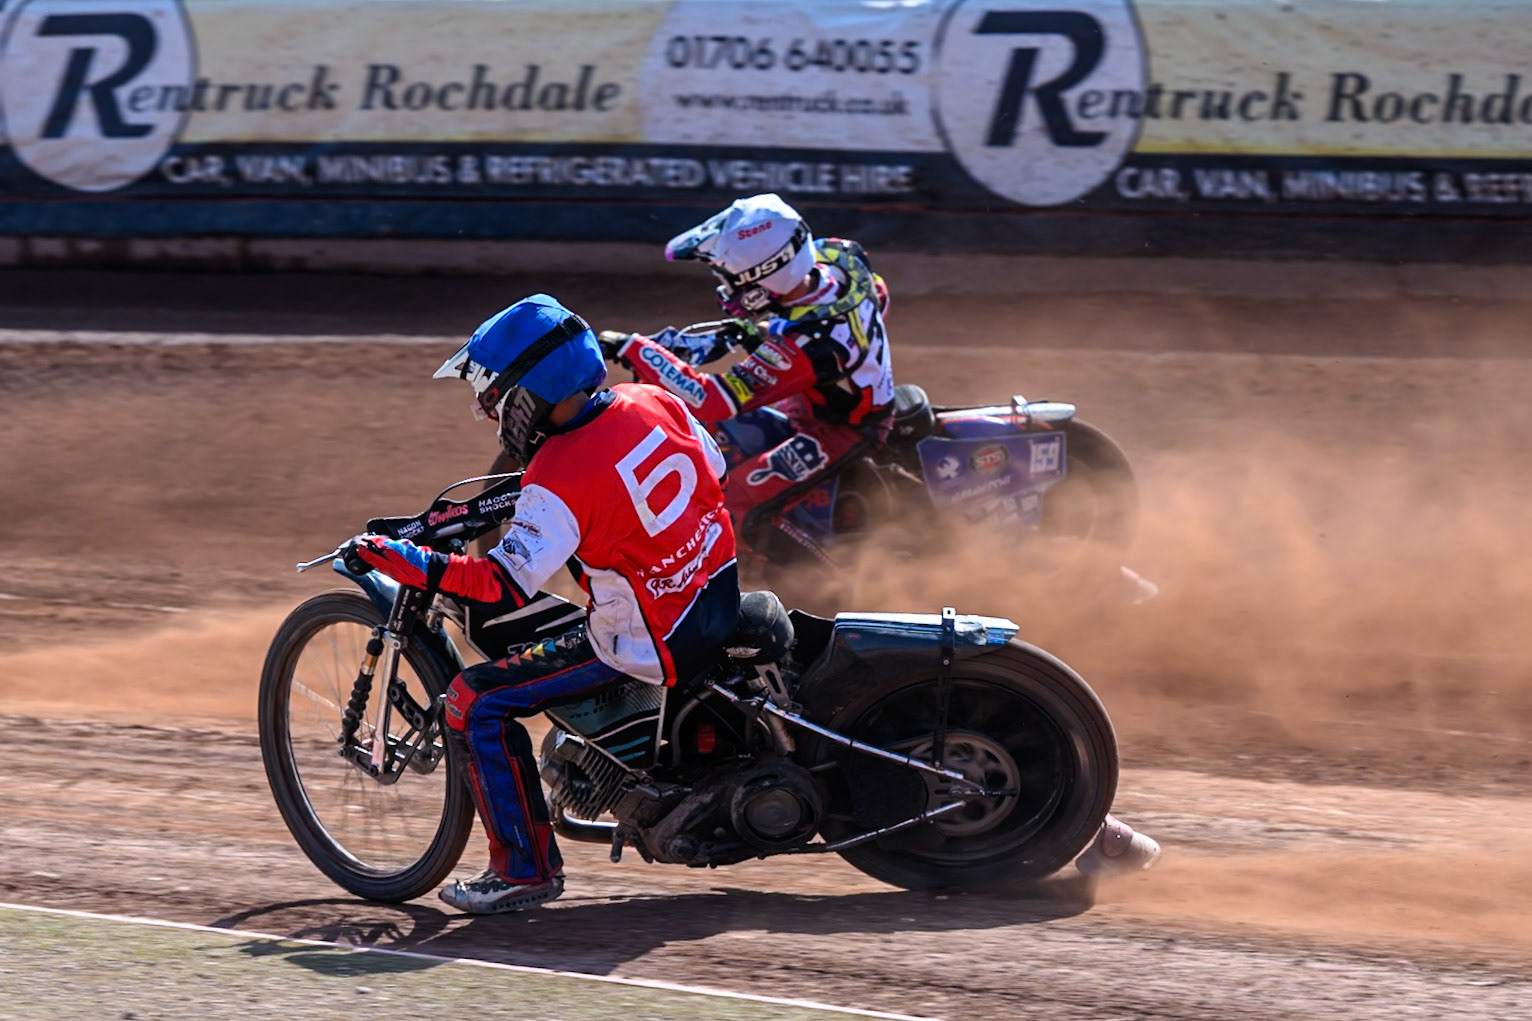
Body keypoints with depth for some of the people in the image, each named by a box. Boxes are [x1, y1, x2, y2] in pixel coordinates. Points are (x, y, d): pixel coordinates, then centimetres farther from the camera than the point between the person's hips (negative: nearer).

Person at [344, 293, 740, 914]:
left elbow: (504, 588, -27)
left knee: (476, 705, -6)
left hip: (650, 648, -8)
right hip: (722, 600, 9)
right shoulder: (652, 402, -3)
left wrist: (402, 561, -21)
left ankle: (526, 868, 0)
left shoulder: (560, 480, -23)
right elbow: (713, 465, 13)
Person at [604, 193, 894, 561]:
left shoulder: (803, 343, -41)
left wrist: (634, 349, -33)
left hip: (842, 430, -9)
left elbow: (708, 402, -41)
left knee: (738, 505, -17)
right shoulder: (835, 258, -19)